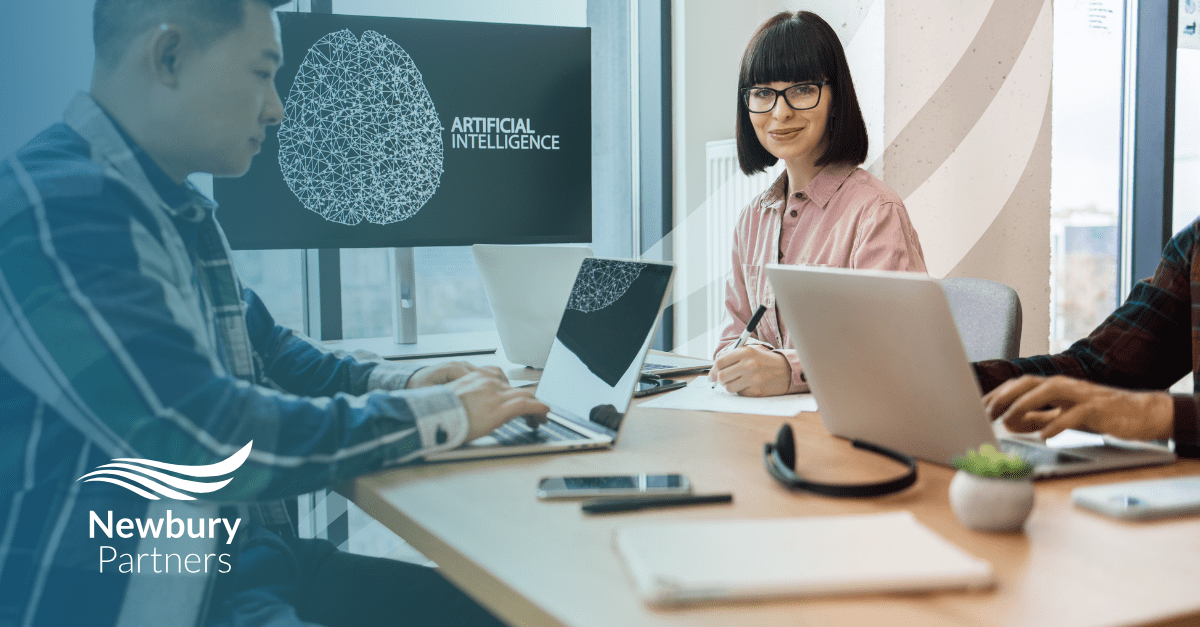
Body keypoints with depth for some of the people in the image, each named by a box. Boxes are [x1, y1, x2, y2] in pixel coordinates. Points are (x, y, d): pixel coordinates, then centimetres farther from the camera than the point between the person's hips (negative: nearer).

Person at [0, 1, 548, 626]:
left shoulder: (180, 212, 11)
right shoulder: (57, 207, -20)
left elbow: (264, 351, 25)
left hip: (242, 565, 9)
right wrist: (441, 414, -16)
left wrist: (399, 381, 8)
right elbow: (208, 443, -26)